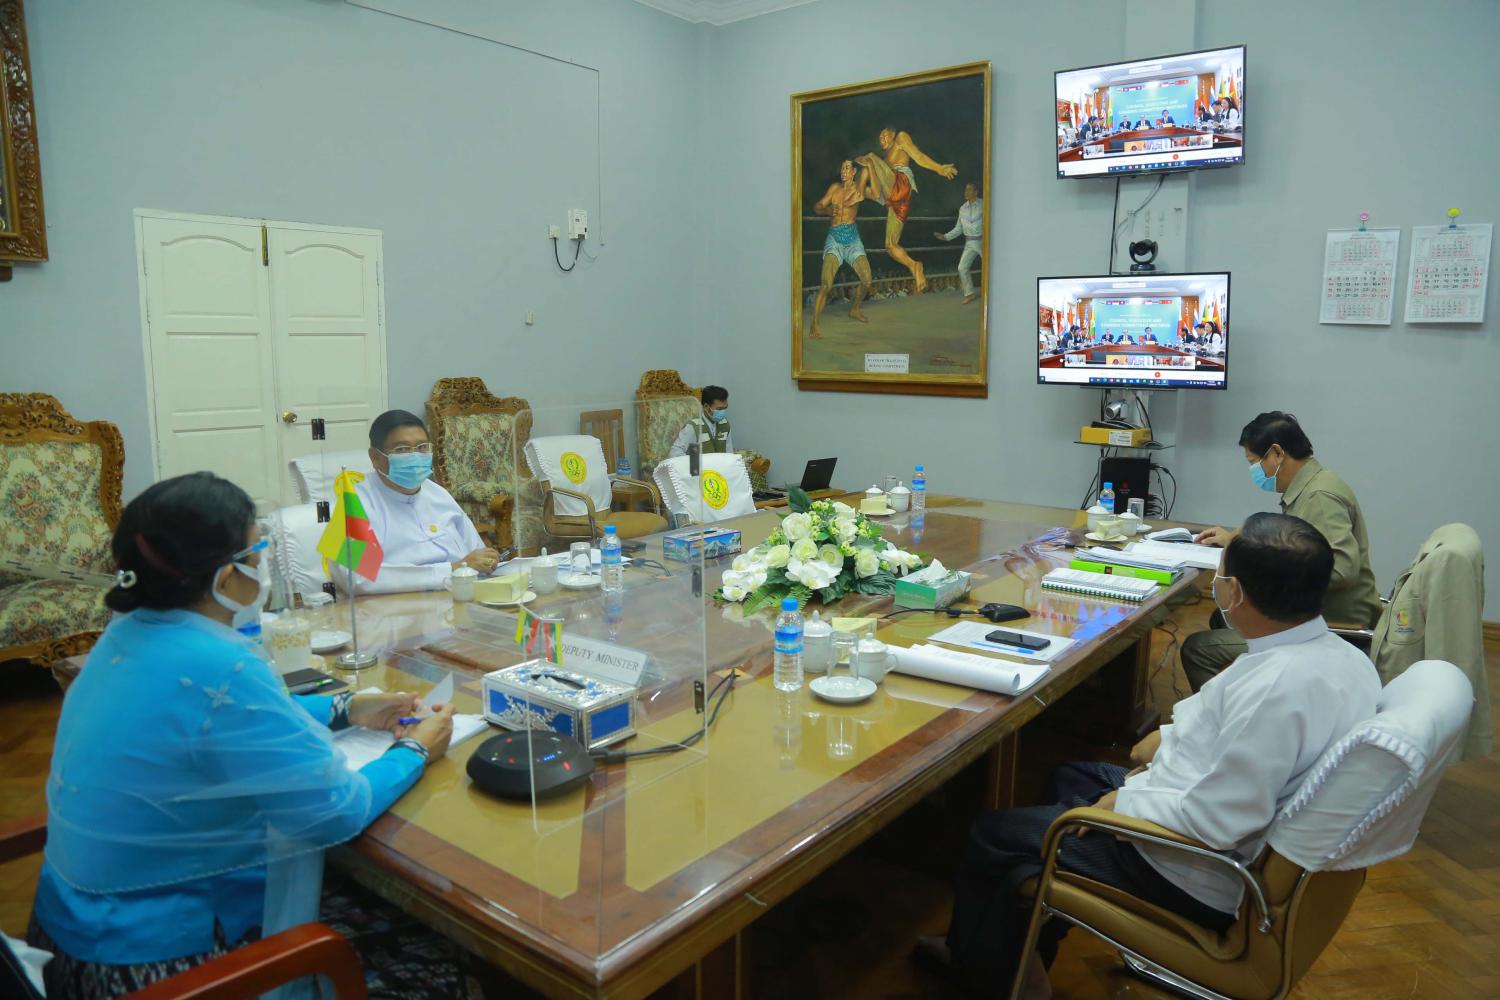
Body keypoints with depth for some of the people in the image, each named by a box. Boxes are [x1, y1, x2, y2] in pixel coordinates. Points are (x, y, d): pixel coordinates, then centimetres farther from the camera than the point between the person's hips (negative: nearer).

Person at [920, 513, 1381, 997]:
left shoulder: (1276, 687, -35)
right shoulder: (1340, 655, -5)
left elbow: (1215, 821, -32)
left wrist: (1124, 804, -17)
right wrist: (1175, 735, 6)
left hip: (1202, 877, -9)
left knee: (991, 837, 4)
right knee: (1071, 778, 28)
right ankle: (1021, 948, 37)